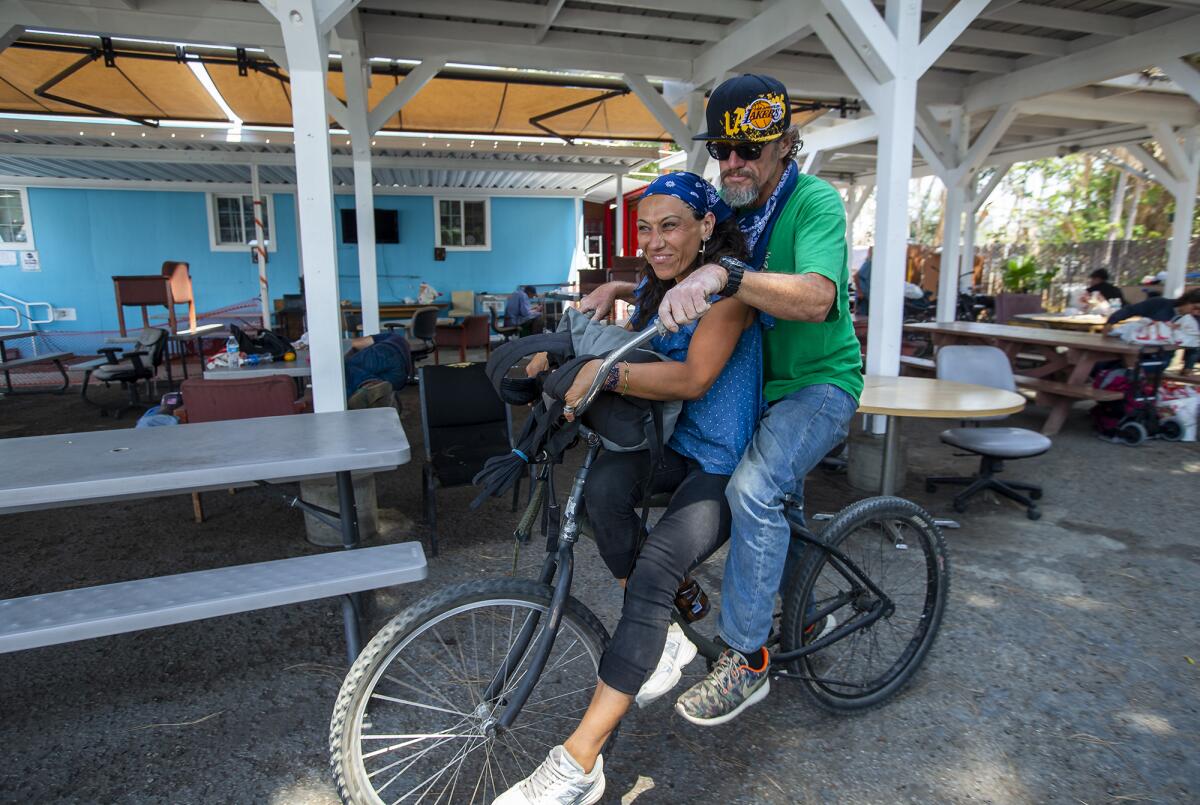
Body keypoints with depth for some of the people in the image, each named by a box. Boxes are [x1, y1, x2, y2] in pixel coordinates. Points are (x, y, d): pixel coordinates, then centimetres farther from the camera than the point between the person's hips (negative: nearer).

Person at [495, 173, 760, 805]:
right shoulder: (654, 287, 11)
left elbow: (694, 377, -26)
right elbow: (624, 350, 11)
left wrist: (605, 373, -35)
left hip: (724, 466, -6)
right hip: (672, 444, 7)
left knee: (654, 567, -27)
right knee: (603, 486, -27)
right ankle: (662, 640, -7)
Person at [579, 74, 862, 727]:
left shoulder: (814, 202, -17)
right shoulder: (723, 207, 4)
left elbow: (817, 297, -36)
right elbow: (675, 281, 11)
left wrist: (722, 275, -50)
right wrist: (617, 289, -9)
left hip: (818, 382, -8)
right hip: (756, 379, 8)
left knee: (753, 489, -28)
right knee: (776, 501, 14)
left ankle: (745, 660, -13)